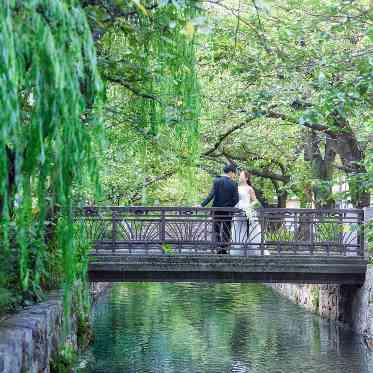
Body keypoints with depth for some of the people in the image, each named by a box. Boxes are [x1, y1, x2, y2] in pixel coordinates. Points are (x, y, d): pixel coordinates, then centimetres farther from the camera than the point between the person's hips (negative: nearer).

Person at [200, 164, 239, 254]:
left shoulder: (216, 181, -4)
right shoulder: (233, 184, -7)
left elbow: (211, 195, -13)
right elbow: (236, 199, -10)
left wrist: (202, 205, -12)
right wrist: (229, 206, 8)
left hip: (217, 210, 1)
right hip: (228, 211, -1)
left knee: (216, 231, 12)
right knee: (226, 232, 9)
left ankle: (219, 249, 8)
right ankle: (223, 250, 6)